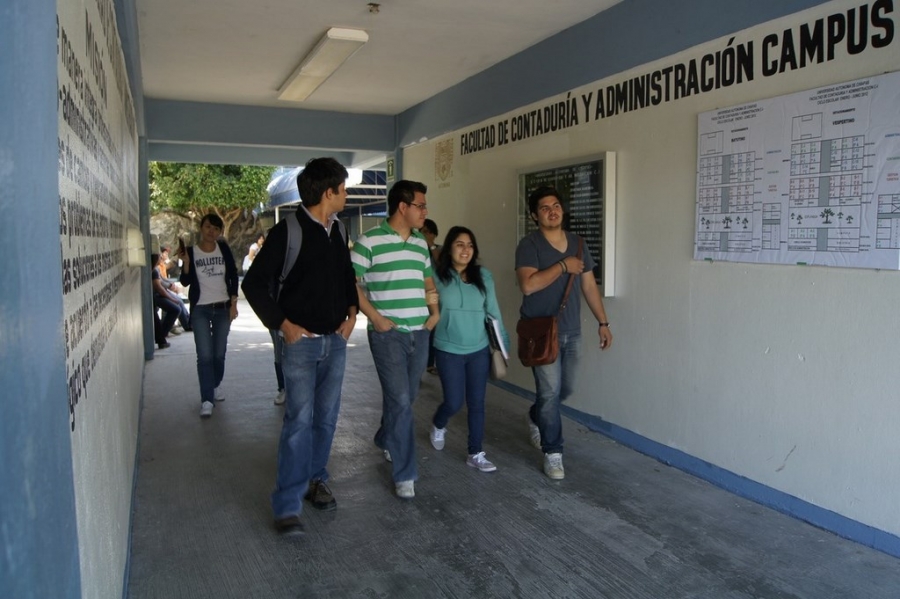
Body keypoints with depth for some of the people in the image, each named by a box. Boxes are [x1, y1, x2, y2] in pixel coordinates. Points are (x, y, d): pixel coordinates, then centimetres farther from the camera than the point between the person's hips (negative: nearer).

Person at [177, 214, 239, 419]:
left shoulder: (223, 248, 1)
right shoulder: (191, 251, -1)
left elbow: (233, 276, 3)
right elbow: (185, 282, -5)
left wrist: (233, 304, -2)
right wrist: (185, 262, -21)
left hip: (223, 308, 2)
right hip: (200, 310, -2)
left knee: (219, 353, 9)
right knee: (205, 355, -8)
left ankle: (215, 386, 33)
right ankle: (206, 400, -5)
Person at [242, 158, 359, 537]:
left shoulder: (337, 231, 8)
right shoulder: (288, 231, -12)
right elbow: (254, 283, -9)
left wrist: (352, 313, 9)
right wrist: (283, 324, -12)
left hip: (335, 341, 6)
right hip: (301, 342, -6)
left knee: (326, 418, 12)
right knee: (299, 421, -6)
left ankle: (315, 481, 29)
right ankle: (287, 506, 2)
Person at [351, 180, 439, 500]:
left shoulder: (421, 243, 12)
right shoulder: (369, 241, -9)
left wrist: (435, 311, 9)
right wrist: (376, 317, -15)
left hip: (420, 332, 7)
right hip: (388, 334, -6)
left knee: (405, 398, 16)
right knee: (400, 400, -9)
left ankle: (385, 440, 43)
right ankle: (405, 474, 2)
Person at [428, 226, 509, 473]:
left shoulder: (483, 276, 0)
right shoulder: (437, 276, -7)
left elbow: (493, 312, 4)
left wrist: (502, 343, 6)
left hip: (479, 350, 3)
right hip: (448, 351, -3)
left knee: (477, 403, 8)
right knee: (454, 402, 2)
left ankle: (476, 453, 22)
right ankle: (438, 425, 37)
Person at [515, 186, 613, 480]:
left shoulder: (577, 243, 8)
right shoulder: (529, 244, -11)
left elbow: (589, 285, 12)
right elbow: (528, 285, -25)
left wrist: (603, 322, 10)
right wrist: (563, 266, -20)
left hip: (571, 332, 6)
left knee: (565, 389, 17)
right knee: (550, 391, -4)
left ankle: (535, 418, 45)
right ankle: (552, 452, 11)